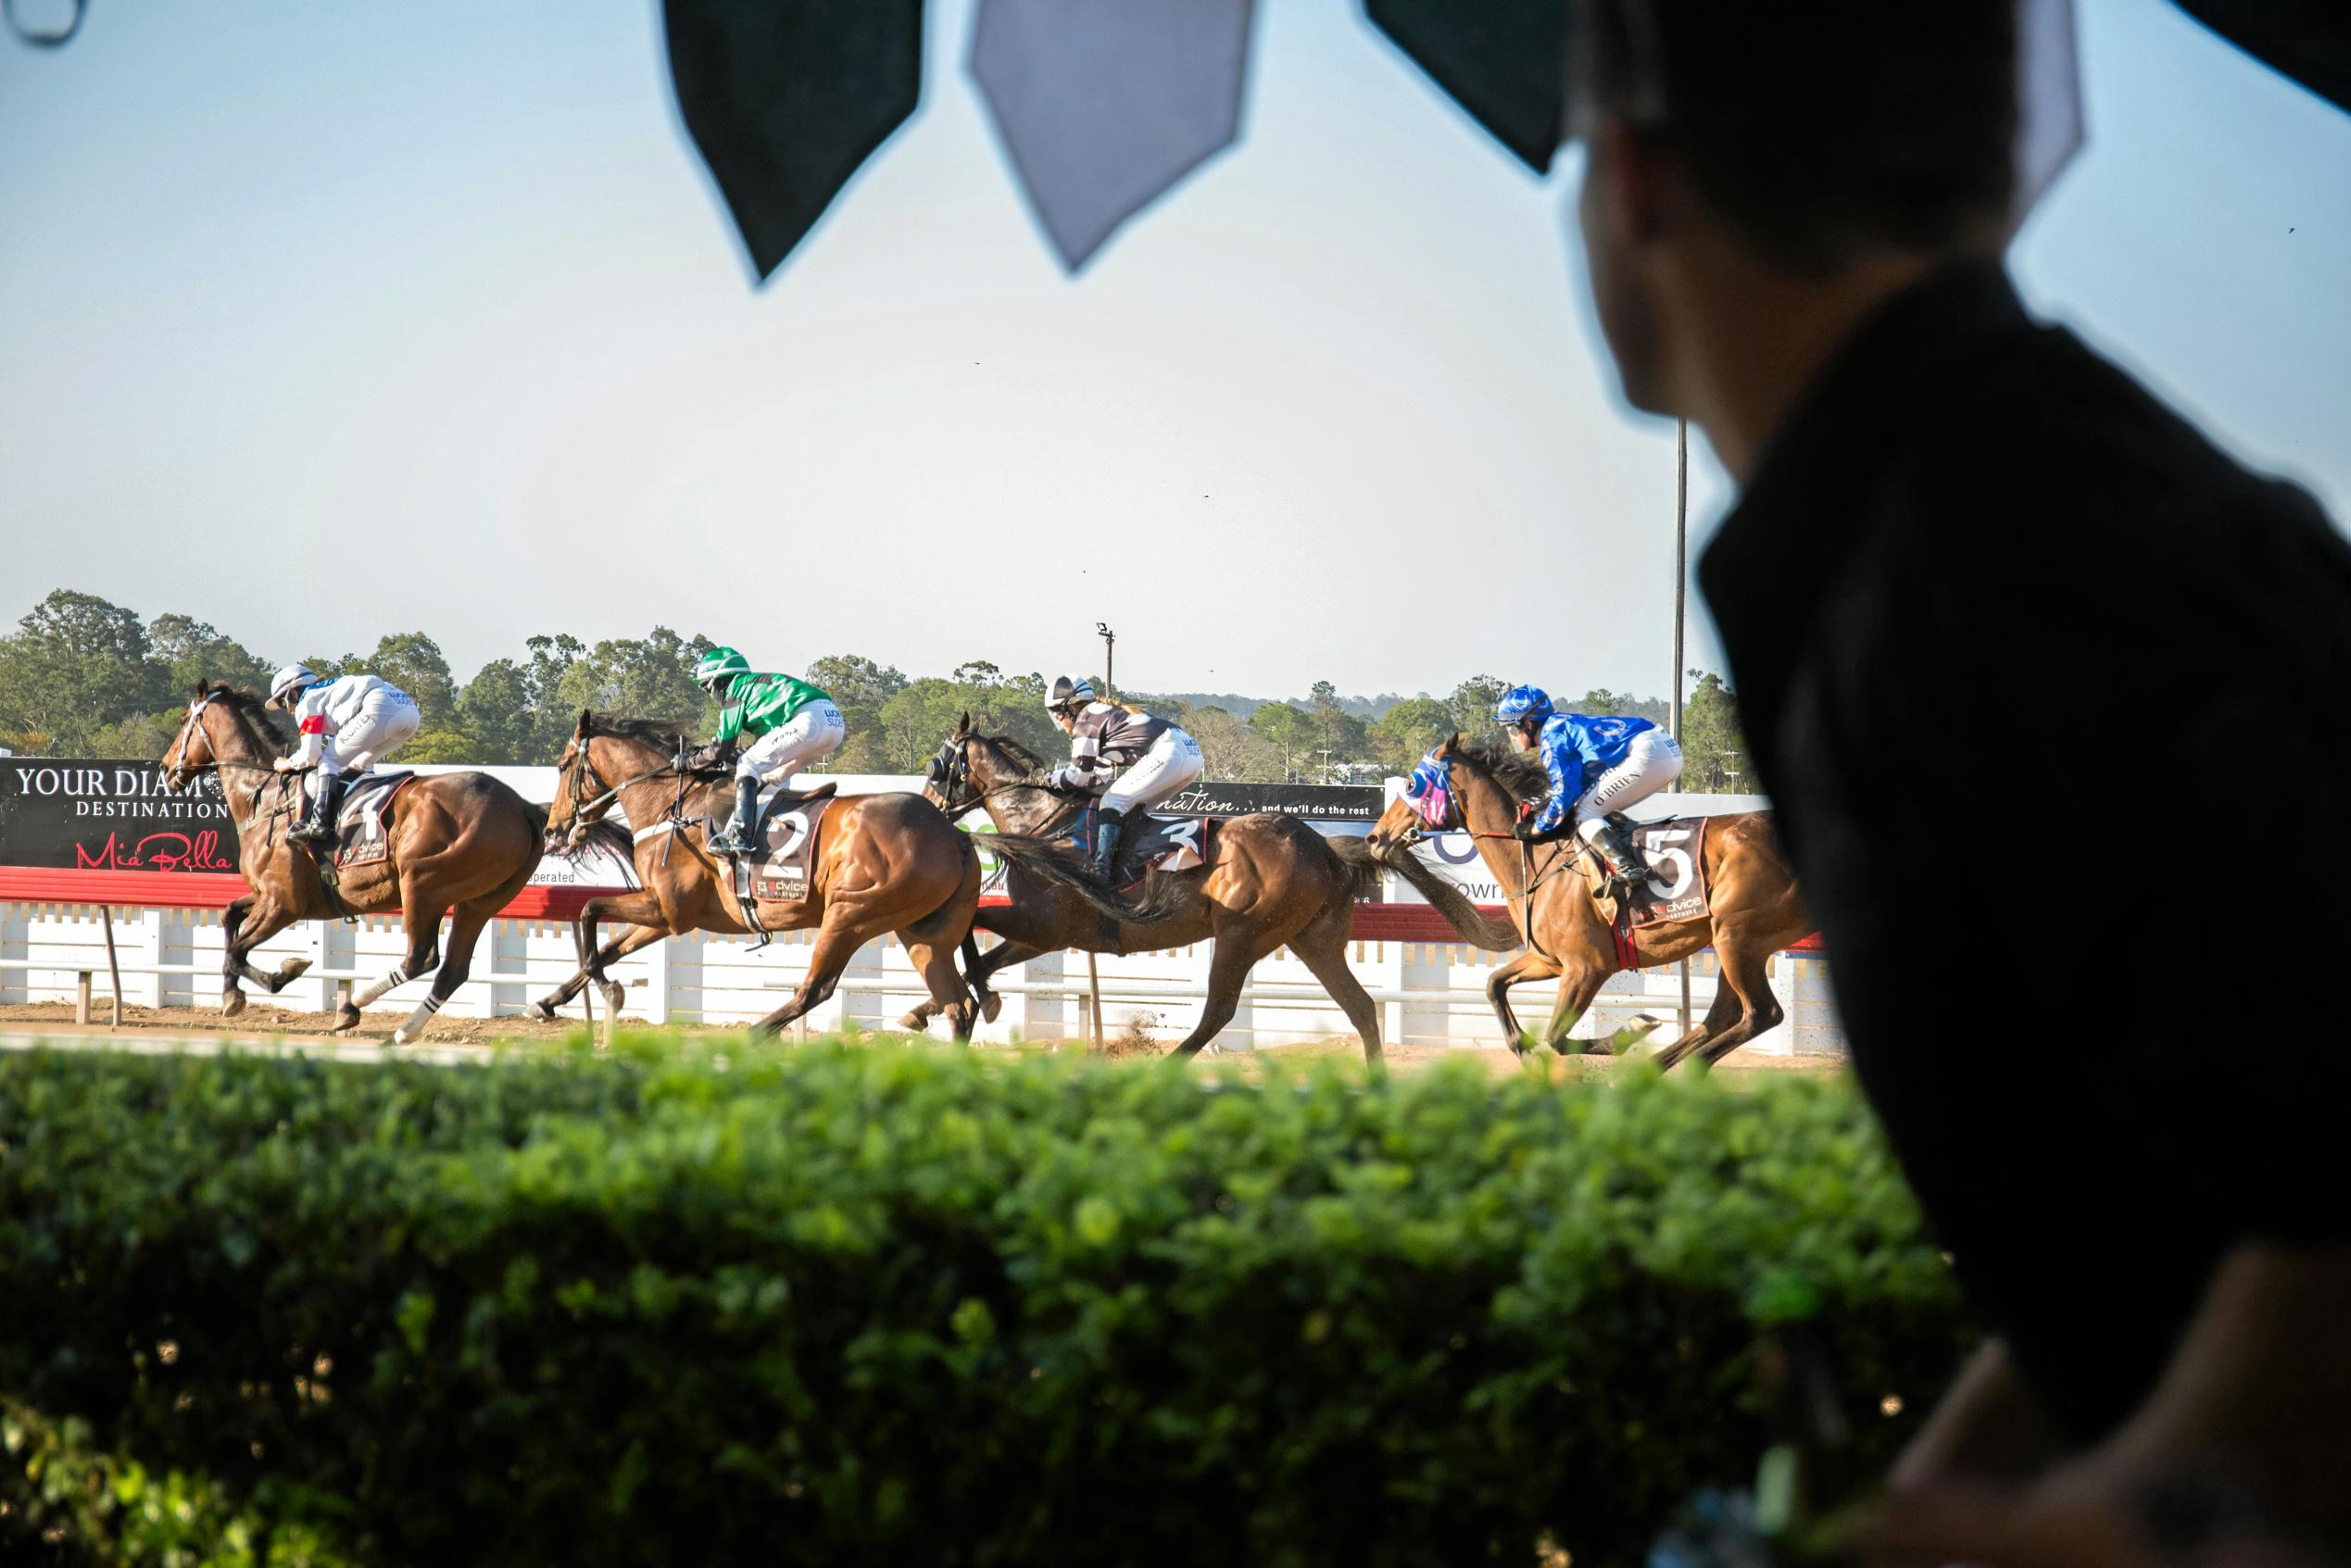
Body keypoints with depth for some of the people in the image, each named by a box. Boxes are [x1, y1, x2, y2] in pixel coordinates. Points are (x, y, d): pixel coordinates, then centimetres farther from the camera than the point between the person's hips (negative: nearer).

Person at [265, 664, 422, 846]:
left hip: (380, 711, -9)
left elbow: (311, 754, 7)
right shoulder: (330, 689, 38)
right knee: (359, 764, 26)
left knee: (329, 760, 3)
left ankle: (319, 823, -10)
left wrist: (288, 763, 24)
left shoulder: (307, 702, 13)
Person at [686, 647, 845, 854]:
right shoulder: (756, 686, 33)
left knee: (748, 766, -2)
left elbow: (720, 751, 7)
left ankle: (738, 837, -13)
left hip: (811, 721, -9)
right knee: (772, 776, 22)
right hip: (836, 723, 9)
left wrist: (687, 762, 21)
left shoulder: (735, 690, 8)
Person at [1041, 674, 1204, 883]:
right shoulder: (1106, 711, 32)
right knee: (1133, 809, 19)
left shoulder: (1086, 719, 4)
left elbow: (1079, 776, 1)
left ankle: (1100, 871, -19)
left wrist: (1052, 779, 18)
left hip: (1168, 754, -10)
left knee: (1112, 803, -8)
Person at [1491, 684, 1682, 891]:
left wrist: (1534, 830, 4)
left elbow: (1565, 794, -8)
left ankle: (1625, 868, -25)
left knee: (1584, 813, -6)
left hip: (1647, 755, -10)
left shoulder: (1552, 738, -4)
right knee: (1596, 810, 21)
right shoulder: (1565, 724, 25)